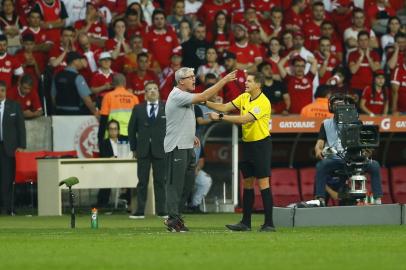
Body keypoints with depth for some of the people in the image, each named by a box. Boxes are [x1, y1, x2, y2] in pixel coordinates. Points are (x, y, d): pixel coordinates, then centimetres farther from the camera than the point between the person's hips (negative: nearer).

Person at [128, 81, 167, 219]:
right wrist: (134, 148, 5)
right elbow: (132, 129, 10)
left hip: (161, 149, -1)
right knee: (142, 181, 1)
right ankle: (140, 211, 2)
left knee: (160, 181, 2)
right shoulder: (138, 109, 7)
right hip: (143, 150, 1)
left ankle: (161, 211, 6)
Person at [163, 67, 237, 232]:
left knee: (188, 182, 12)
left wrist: (191, 136, 16)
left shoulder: (184, 96, 17)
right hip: (176, 147, -10)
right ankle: (173, 220, -5)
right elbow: (203, 97, -25)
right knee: (175, 183, -7)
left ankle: (175, 216, 18)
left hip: (186, 146, 10)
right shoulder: (177, 96, -16)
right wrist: (224, 81, -22)